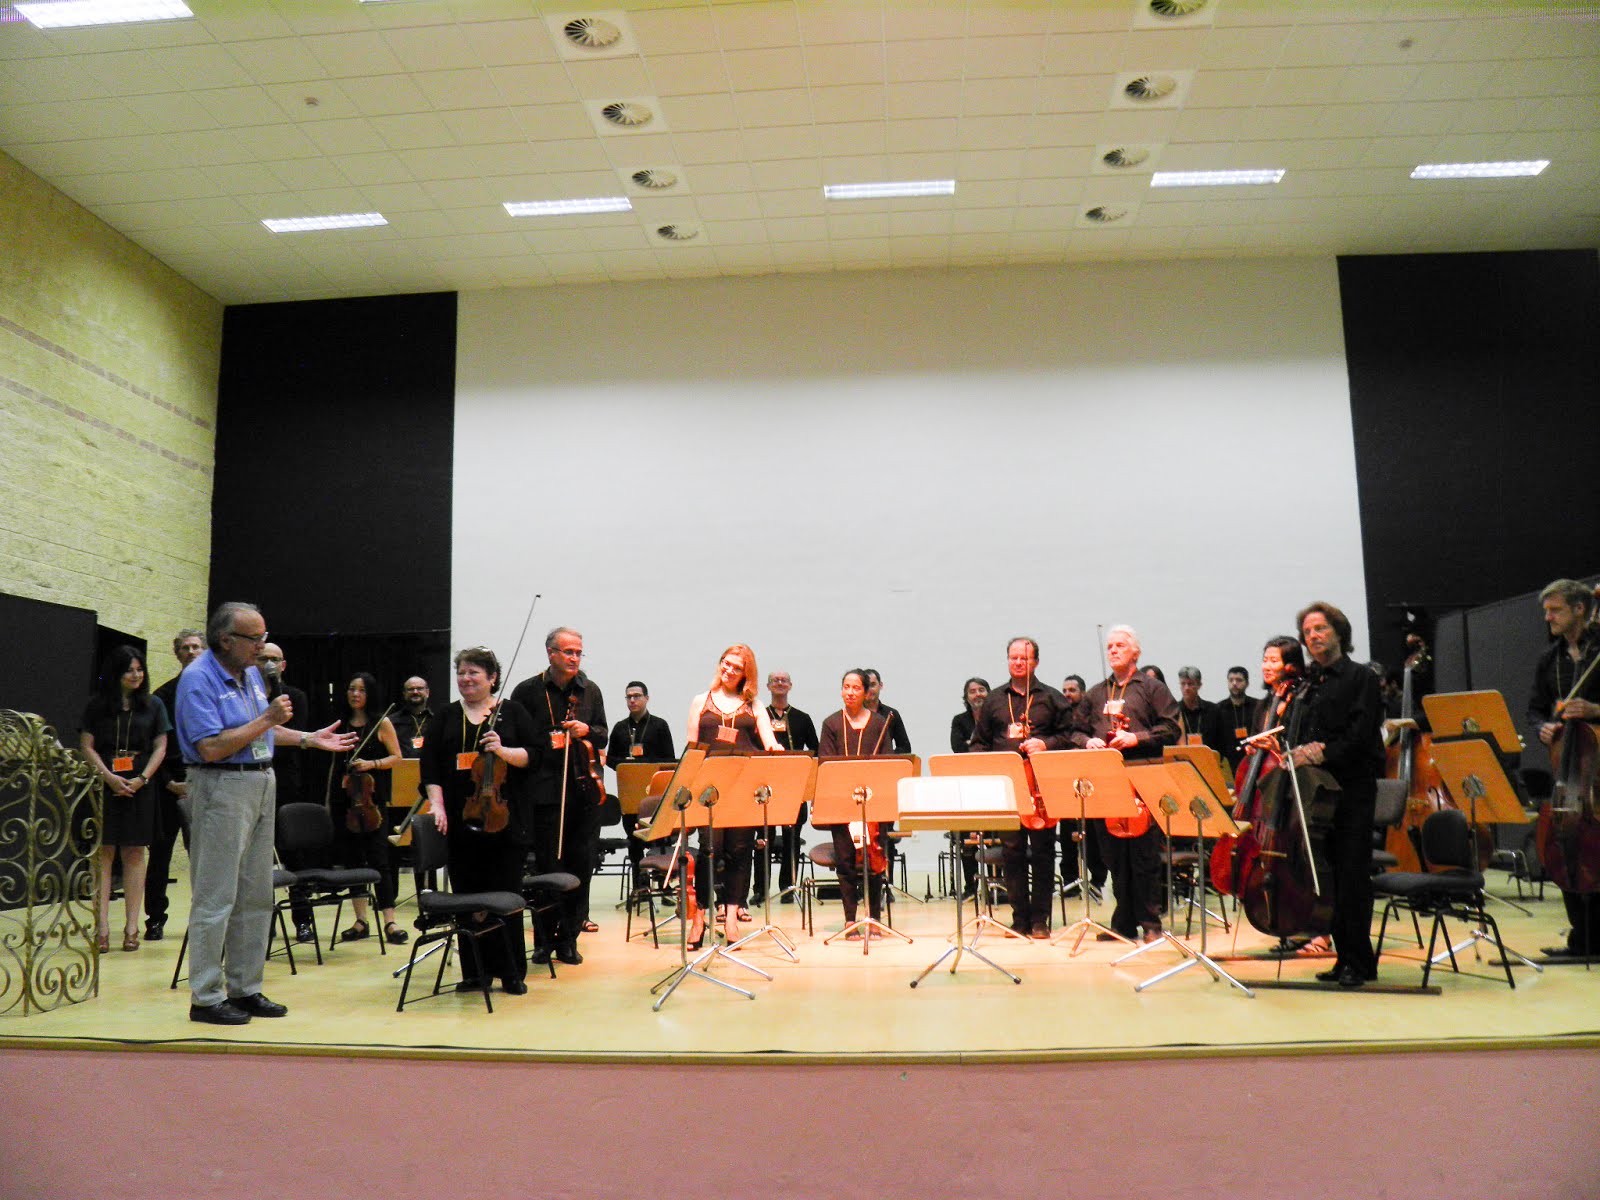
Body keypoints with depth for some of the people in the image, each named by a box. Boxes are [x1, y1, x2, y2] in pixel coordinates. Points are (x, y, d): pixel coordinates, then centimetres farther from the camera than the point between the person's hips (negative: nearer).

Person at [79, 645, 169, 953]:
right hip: (104, 786, -1)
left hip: (140, 787, 1)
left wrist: (141, 779, -8)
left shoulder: (153, 705, 7)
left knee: (134, 852, 2)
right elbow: (86, 745, 2)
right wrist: (109, 777, -10)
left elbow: (160, 747, 5)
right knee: (103, 852, -2)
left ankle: (131, 927, 5)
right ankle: (102, 927, 0)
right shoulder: (97, 706, 5)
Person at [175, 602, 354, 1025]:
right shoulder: (198, 679, -14)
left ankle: (245, 989, 20)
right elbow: (210, 748, -22)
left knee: (256, 897, 12)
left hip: (262, 785, 9)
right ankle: (205, 998, 6)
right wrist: (267, 719, -21)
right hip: (222, 789, -9)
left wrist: (310, 739, 19)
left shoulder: (251, 673, 12)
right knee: (215, 898, -3)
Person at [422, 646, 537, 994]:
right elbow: (430, 764, 6)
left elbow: (532, 755, -1)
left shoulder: (513, 712, 5)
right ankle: (475, 971, 16)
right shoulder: (445, 717, 12)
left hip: (505, 819, -2)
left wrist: (504, 751, -19)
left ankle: (512, 972, 12)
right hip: (461, 821, 2)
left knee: (507, 896, 1)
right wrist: (437, 804, -7)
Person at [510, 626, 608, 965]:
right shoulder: (528, 691, 1)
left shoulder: (590, 690, 12)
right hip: (546, 792, -3)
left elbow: (604, 733, 14)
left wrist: (587, 731, -6)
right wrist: (545, 742, -12)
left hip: (585, 790, 3)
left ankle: (568, 938, 17)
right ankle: (544, 940, 13)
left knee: (581, 865, 5)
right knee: (548, 866, 1)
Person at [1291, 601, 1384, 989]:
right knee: (1327, 877, 7)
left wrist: (1323, 752, -20)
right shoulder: (1306, 683, 16)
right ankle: (1345, 957, 16)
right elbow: (1298, 734, 15)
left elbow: (1360, 736, -10)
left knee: (1352, 876, -5)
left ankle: (1359, 962, 1)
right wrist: (1299, 751, -7)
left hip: (1352, 790, -5)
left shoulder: (1360, 678, 0)